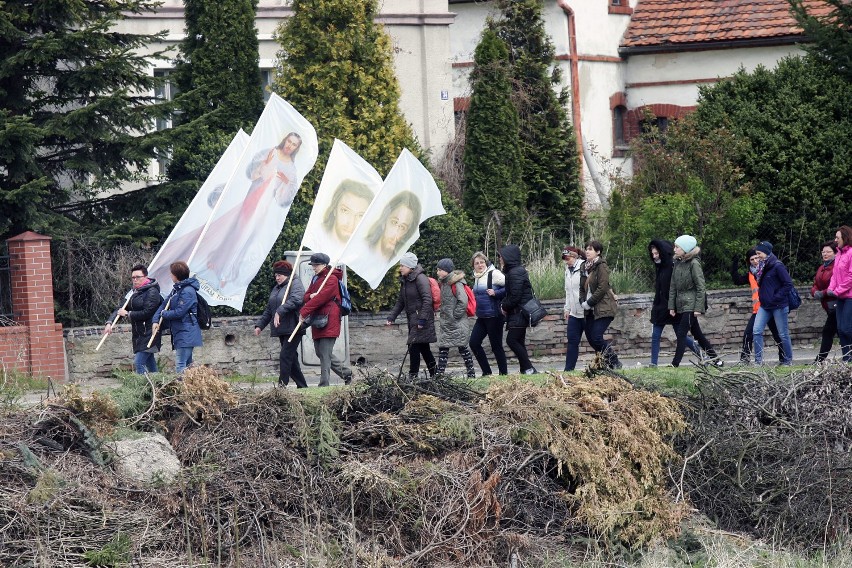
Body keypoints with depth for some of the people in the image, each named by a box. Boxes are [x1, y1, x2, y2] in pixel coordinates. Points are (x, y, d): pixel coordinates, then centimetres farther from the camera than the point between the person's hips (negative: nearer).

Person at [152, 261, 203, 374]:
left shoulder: (187, 292, -16)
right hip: (179, 333, 11)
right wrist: (156, 320, -1)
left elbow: (179, 312, -21)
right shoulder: (176, 289, 14)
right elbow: (164, 304, 13)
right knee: (187, 364, 15)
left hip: (186, 334, -11)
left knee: (180, 366, -15)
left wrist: (164, 314, -5)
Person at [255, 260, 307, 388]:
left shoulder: (295, 284, -5)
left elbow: (296, 299, -26)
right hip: (281, 330, 9)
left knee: (285, 356, -14)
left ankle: (282, 385, -16)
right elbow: (268, 310, 25)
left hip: (293, 329, -9)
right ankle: (302, 386, 15)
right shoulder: (276, 289, 22)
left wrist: (280, 312, -32)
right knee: (291, 358, 9)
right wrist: (260, 325, 15)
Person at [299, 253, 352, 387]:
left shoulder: (331, 279, -9)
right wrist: (310, 296, -9)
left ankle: (324, 386, -11)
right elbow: (306, 296, 17)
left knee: (325, 354, -11)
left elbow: (320, 298, -19)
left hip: (329, 322, -10)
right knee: (320, 352, 14)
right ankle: (346, 373, 27)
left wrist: (303, 312, -23)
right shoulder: (315, 279, 19)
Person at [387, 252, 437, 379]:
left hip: (422, 320, -9)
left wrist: (422, 319, -24)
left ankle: (413, 376, -9)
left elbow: (427, 300, -19)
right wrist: (391, 317, 11)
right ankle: (435, 374, 23)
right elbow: (400, 302, 21)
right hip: (413, 320, 9)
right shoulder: (404, 280, 16)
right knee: (424, 348, 14)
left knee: (414, 347, -11)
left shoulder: (420, 278, -12)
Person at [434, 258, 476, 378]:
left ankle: (471, 373, 9)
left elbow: (463, 301, -21)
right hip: (446, 324, 8)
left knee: (462, 348, -1)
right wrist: (441, 312, 10)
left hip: (457, 323, -8)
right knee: (442, 349, 4)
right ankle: (439, 374, 5)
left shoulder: (456, 283, -14)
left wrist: (455, 315, -17)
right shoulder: (443, 283, 11)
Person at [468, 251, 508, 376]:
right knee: (474, 343, 3)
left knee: (496, 346, -2)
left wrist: (496, 293, -21)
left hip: (494, 316, -8)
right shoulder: (476, 277, 12)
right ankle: (486, 372, 13)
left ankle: (504, 374, 8)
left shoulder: (494, 274, -11)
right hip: (481, 317, 8)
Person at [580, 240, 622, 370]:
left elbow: (602, 288, -17)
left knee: (596, 337, -14)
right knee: (590, 338, 5)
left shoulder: (601, 266, -10)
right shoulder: (585, 267, 12)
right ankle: (607, 363, 18)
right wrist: (583, 302, -1)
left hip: (603, 308, -8)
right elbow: (582, 287, 16)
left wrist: (589, 303, -15)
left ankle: (615, 363, -1)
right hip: (590, 310, 8)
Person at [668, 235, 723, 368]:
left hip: (691, 304, -8)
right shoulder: (677, 263, 10)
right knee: (697, 334, 13)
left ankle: (675, 364, -13)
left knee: (681, 333, -12)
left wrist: (698, 307, -16)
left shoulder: (694, 264, -11)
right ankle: (714, 358, 21)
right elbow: (673, 286, 12)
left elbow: (701, 287, -13)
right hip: (680, 305, 8)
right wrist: (671, 306, 8)